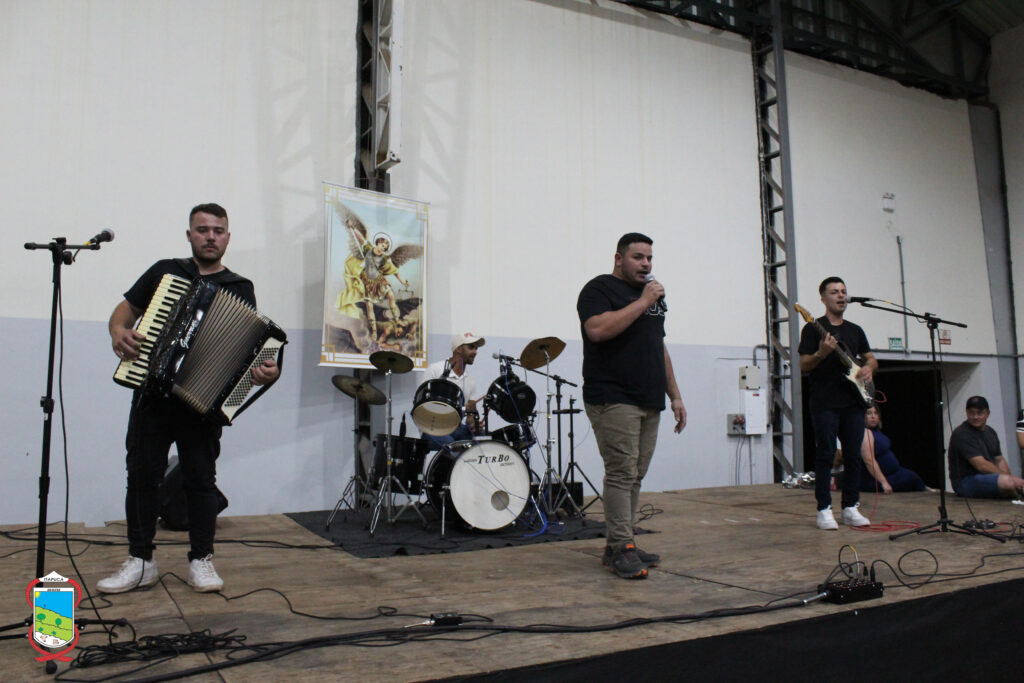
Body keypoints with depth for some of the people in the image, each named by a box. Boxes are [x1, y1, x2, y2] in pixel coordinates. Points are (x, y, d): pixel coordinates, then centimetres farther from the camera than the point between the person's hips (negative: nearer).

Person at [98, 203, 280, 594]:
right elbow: (126, 308, 18)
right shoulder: (164, 271, 12)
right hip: (152, 391, 2)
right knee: (142, 474, 4)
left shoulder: (239, 288, 6)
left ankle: (201, 561, 12)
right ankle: (140, 562, 15)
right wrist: (119, 332, -6)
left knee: (201, 477, 0)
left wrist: (266, 370, -23)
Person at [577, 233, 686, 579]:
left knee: (635, 476, 8)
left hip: (649, 402, 8)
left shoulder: (652, 294, 23)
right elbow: (598, 330, -21)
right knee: (621, 474, -9)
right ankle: (622, 548, -3)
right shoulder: (600, 289, -2)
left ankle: (616, 546, 15)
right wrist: (642, 303, -14)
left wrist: (675, 395, 20)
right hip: (613, 401, -8)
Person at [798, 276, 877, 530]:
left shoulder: (855, 330, 18)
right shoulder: (813, 329, 0)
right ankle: (824, 509, 1)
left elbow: (871, 358, 26)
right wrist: (822, 353, -24)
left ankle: (850, 508, 16)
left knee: (854, 455, 6)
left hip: (853, 402, 6)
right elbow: (803, 366, -6)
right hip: (824, 404, -6)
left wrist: (868, 368, 3)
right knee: (825, 455, -5)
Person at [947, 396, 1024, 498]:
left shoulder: (990, 432, 16)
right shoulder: (962, 434, -14)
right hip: (965, 481, -8)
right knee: (1006, 482, -30)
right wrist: (1008, 477, -15)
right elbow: (981, 465, -19)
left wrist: (1007, 476, -4)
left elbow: (1000, 460, 16)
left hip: (989, 477, 8)